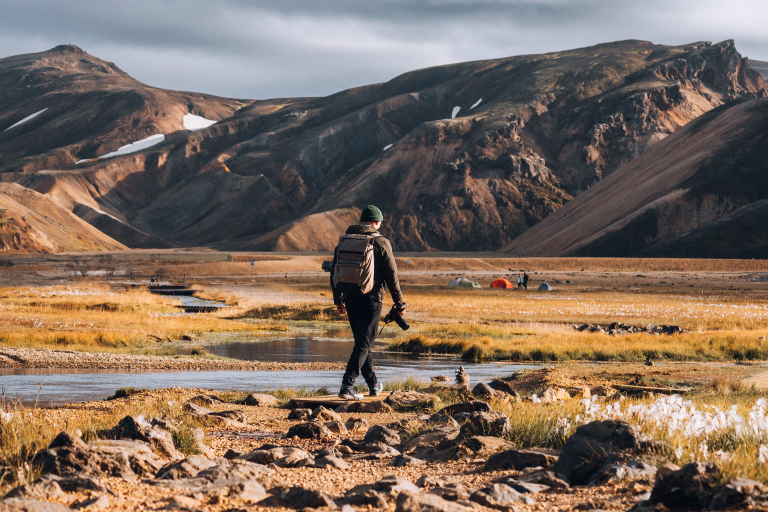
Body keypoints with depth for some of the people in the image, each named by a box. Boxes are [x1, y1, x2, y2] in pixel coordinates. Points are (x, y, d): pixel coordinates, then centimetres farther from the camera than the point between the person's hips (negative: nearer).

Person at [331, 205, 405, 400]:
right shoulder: (381, 243, -5)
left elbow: (335, 273, 13)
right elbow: (391, 275, -5)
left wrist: (338, 300, 22)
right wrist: (399, 303, 2)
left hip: (350, 298, 5)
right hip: (371, 297, -5)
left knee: (362, 342, 17)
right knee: (364, 344, -4)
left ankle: (374, 384, 26)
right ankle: (347, 386, -16)